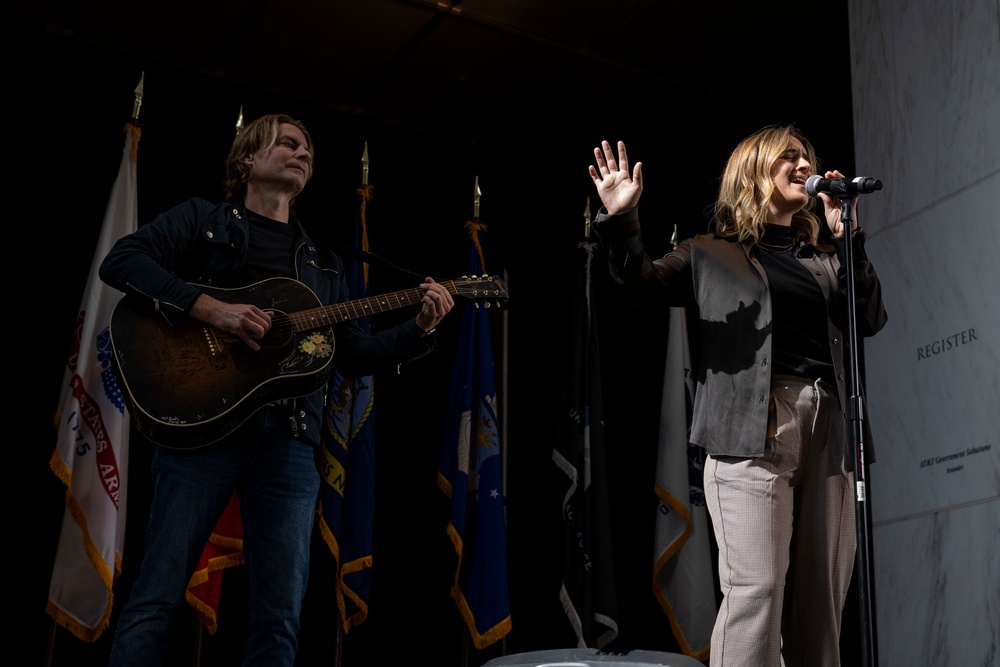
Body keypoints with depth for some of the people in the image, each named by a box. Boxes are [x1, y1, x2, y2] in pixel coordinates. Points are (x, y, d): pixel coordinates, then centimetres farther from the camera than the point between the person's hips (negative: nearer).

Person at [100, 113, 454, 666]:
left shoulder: (323, 266, 26)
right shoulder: (203, 219, 13)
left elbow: (353, 357, 22)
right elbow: (121, 261, -3)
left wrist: (419, 329, 6)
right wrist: (212, 309, -15)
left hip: (289, 440, 4)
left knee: (280, 622, -1)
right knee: (157, 599, -8)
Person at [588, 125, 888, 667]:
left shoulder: (825, 260, 24)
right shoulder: (712, 254, 14)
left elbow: (869, 320, 10)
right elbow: (643, 285, 2)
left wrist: (849, 237, 2)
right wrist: (620, 221, -14)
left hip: (827, 427, 4)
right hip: (751, 428, -4)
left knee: (822, 592, 2)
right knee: (756, 587, -13)